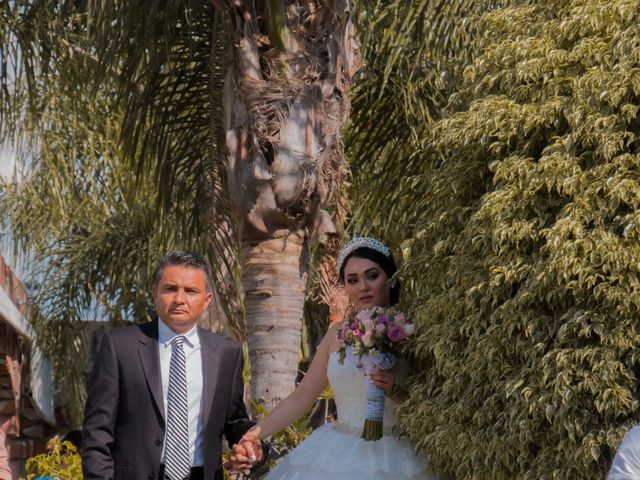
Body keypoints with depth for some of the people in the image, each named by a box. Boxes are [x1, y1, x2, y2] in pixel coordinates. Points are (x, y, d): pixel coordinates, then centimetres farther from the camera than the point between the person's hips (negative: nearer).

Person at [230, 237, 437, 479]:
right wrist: (253, 434, 2)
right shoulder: (338, 334, 6)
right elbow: (301, 397, 8)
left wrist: (396, 391, -21)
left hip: (391, 459, -4)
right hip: (335, 456, 4)